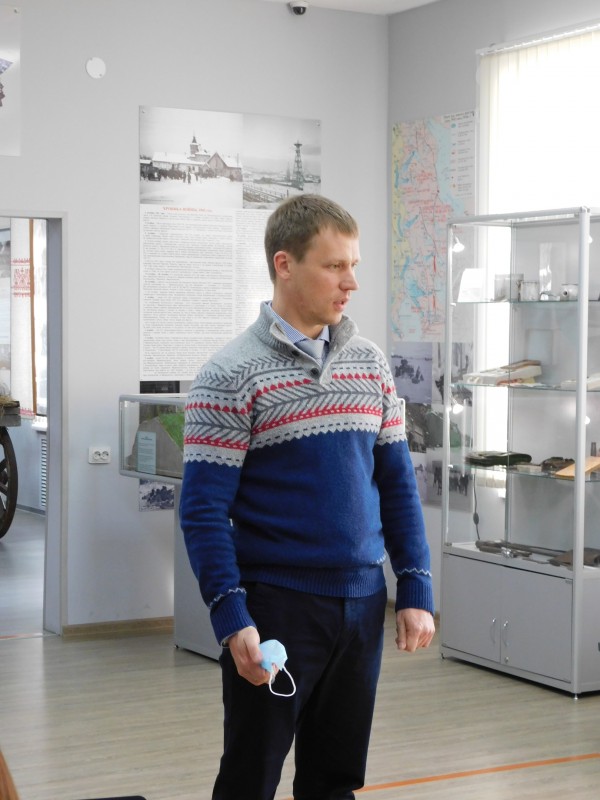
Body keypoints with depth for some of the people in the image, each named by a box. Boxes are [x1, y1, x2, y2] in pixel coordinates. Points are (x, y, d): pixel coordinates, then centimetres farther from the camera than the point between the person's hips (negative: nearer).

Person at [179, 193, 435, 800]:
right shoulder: (232, 375, -9)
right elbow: (204, 510, -12)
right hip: (275, 608, -5)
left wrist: (416, 590, 5)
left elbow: (396, 483, 11)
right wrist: (232, 619, -19)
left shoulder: (370, 363, 8)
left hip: (362, 604, 5)